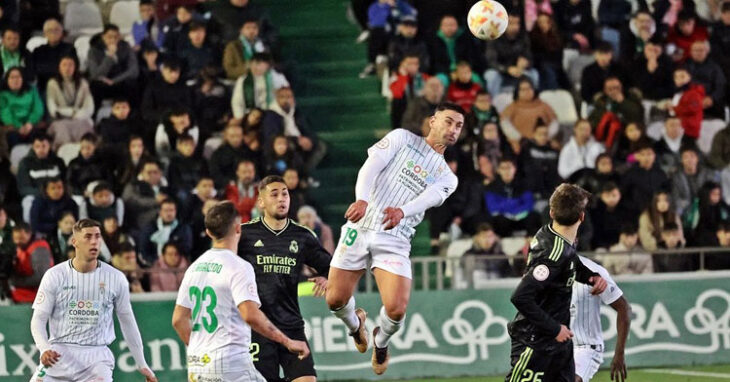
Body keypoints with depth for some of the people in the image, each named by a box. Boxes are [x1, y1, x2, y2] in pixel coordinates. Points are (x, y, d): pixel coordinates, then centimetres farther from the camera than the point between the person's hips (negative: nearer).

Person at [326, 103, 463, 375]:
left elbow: (427, 198, -10)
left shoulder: (447, 178, 13)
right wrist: (362, 199, -29)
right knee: (335, 300, -2)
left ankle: (381, 341, 20)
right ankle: (355, 323, 35)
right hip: (360, 228, -1)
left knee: (396, 309, -16)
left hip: (394, 240, 1)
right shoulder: (402, 138, 9)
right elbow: (371, 168, -7)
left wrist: (401, 211, -34)